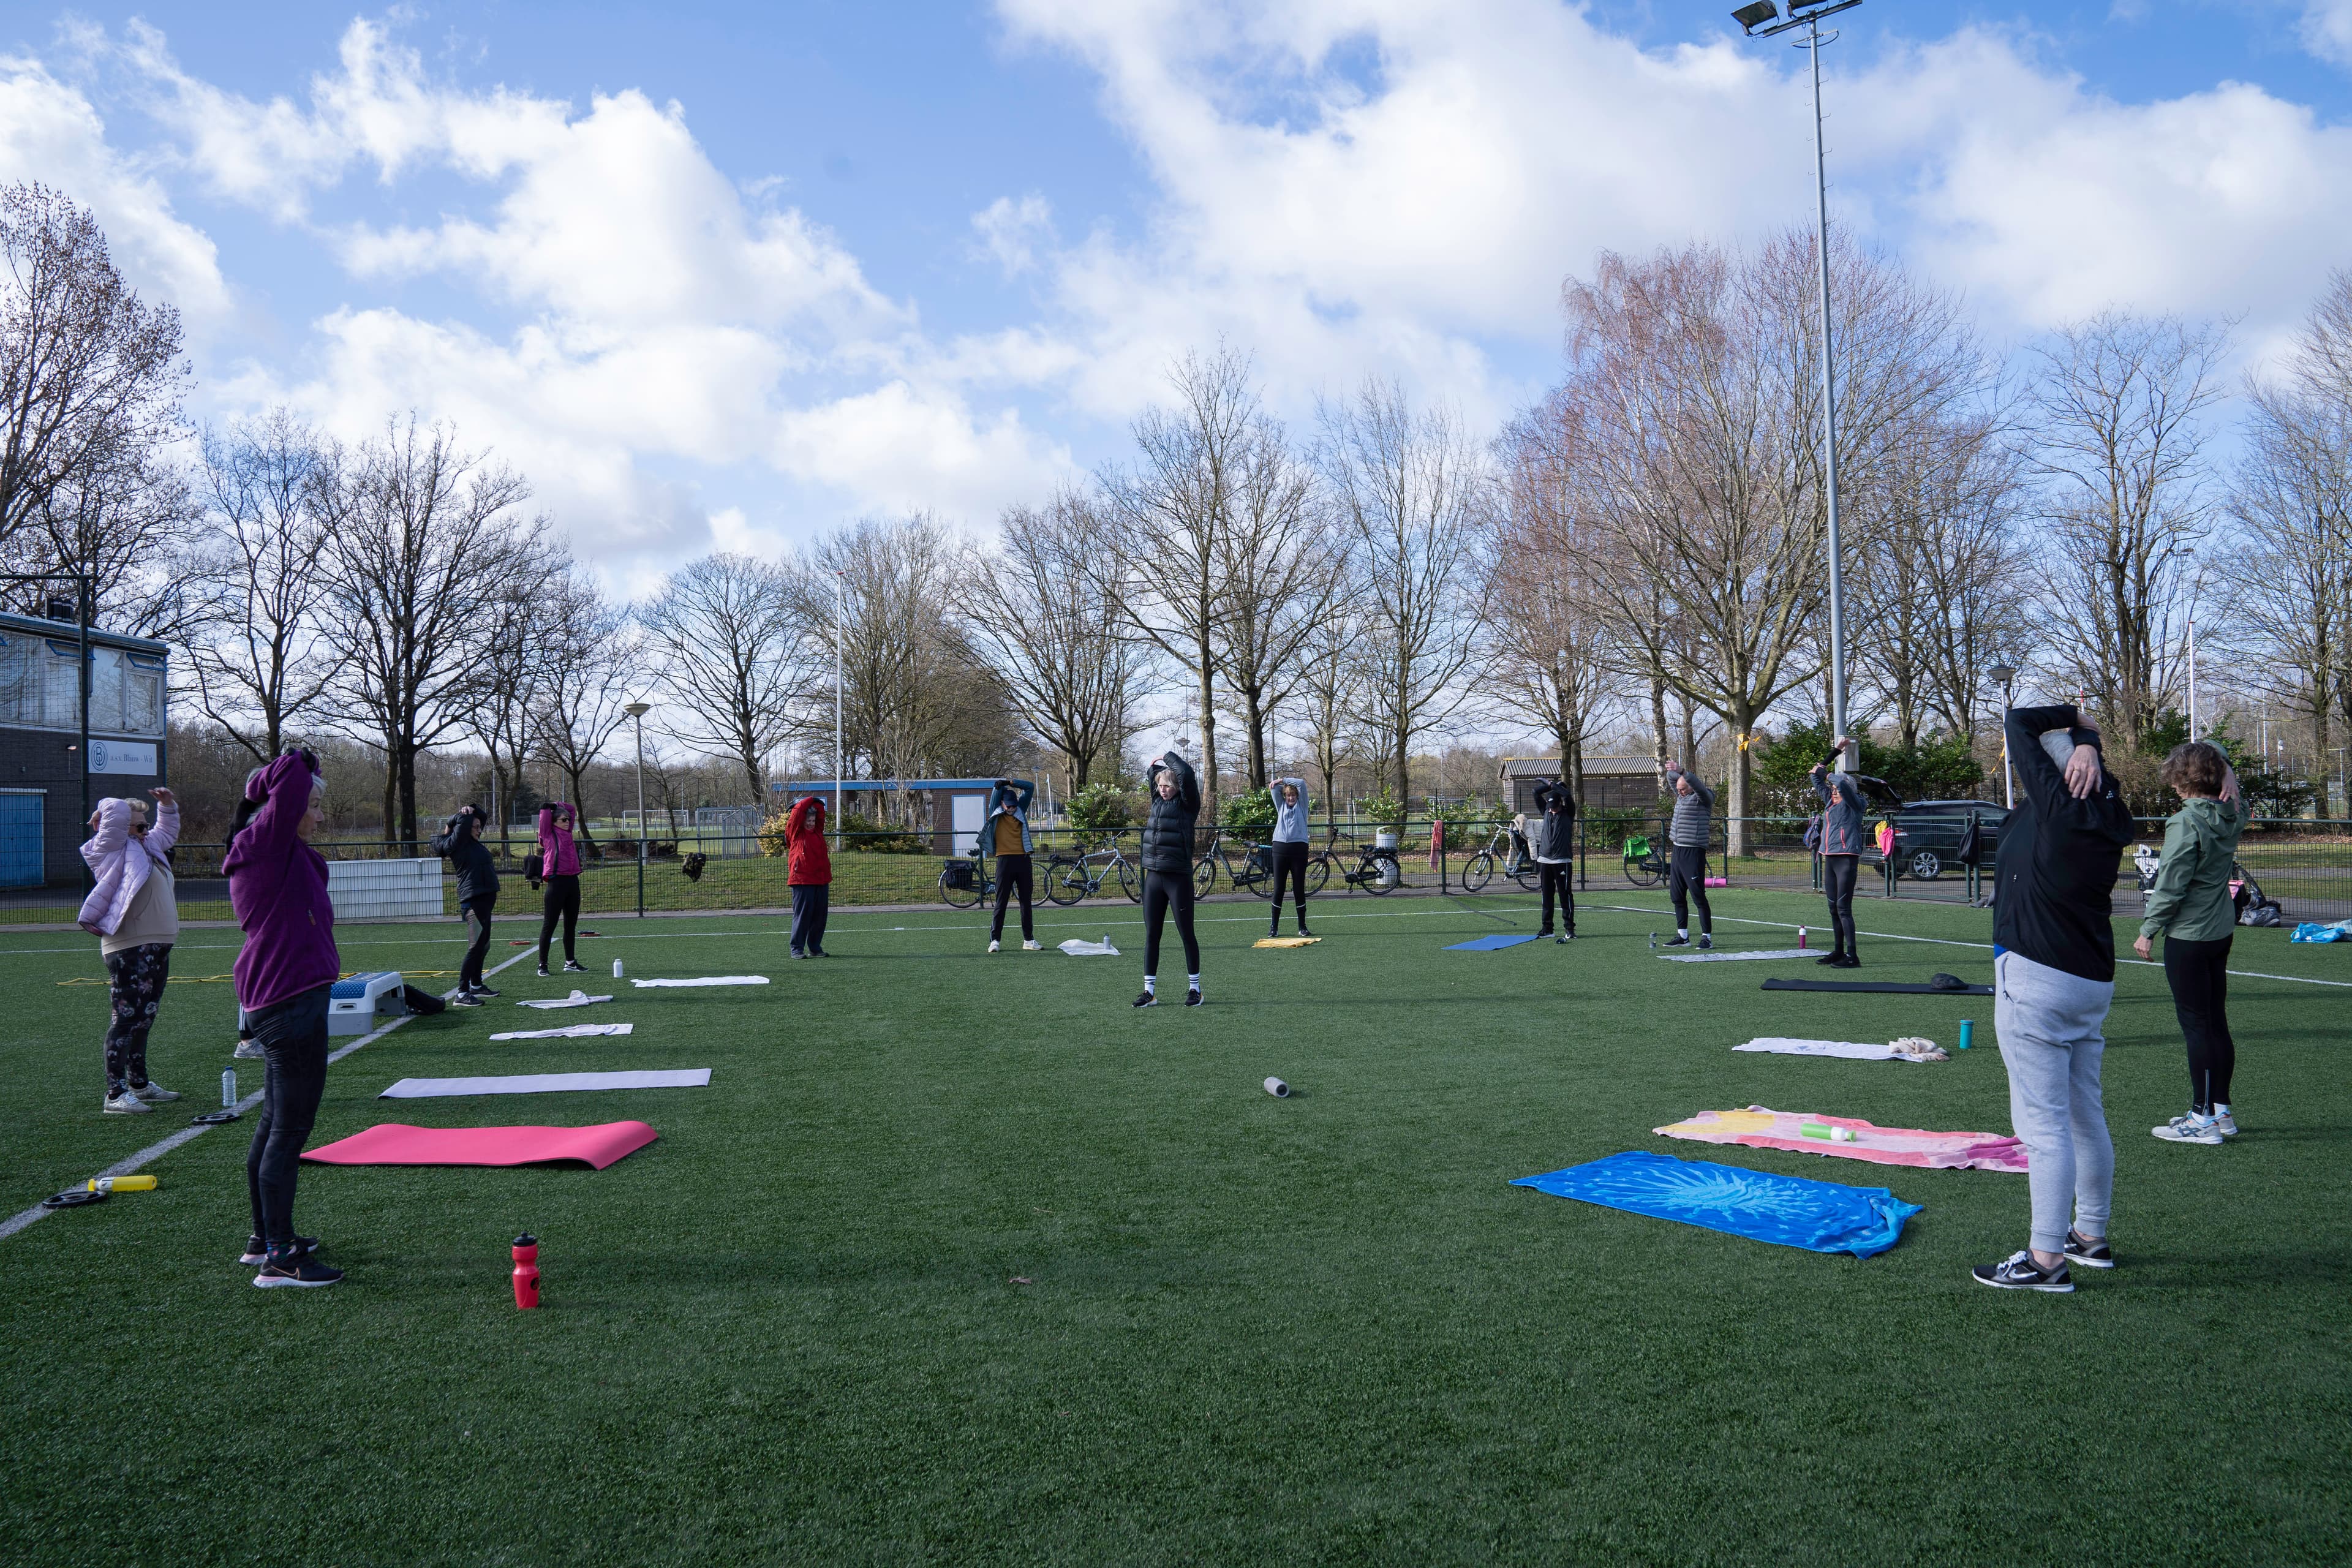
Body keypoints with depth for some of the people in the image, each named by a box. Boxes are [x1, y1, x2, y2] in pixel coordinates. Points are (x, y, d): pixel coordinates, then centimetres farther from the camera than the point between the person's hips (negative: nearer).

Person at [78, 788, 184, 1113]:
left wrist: (167, 804, 25)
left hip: (156, 947, 9)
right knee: (126, 1019, -9)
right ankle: (115, 1095, -7)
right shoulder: (113, 850, -5)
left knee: (143, 1019, 17)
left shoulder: (147, 847, 20)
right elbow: (117, 810, -17)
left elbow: (168, 831, 38)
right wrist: (103, 817, 5)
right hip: (129, 950, -9)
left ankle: (139, 1084, 28)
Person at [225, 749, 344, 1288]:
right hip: (292, 1001, -11)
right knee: (289, 1130, -7)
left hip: (279, 1003, 11)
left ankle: (266, 1237, 31)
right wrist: (288, 772, -6)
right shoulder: (268, 842, -13)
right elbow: (293, 772, -23)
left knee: (274, 1125, 19)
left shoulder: (285, 852, 15)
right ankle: (277, 1258, -2)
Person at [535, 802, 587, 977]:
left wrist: (557, 805, 14)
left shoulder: (567, 832, 15)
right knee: (549, 925, -1)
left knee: (571, 924, 13)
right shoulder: (548, 834, -1)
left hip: (572, 882, 7)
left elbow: (570, 808, 25)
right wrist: (549, 806, 5)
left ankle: (570, 962, 21)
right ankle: (542, 965, 5)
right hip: (557, 882, -7)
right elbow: (545, 812, -12)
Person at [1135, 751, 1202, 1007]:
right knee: (1151, 936, 6)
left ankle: (1194, 988, 14)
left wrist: (1168, 757, -5)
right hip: (1153, 877, 6)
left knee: (1187, 934, 3)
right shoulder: (1158, 801, 11)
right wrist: (1157, 765, 11)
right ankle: (1150, 992, 11)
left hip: (1179, 877, -6)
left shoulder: (1186, 805, -5)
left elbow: (1187, 774, -17)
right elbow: (1155, 774, 27)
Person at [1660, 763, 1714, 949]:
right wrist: (1674, 772, 3)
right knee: (1677, 897, 10)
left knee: (1698, 896, -8)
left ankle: (1707, 937, -3)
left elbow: (1698, 785, -26)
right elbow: (1670, 777, 24)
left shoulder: (1703, 797, -6)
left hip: (1694, 853, -9)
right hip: (1678, 851, 9)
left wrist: (1682, 771, -36)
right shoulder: (1681, 796, 17)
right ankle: (1682, 936, 17)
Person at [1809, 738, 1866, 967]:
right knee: (1834, 908, 10)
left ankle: (1852, 956, -11)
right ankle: (1838, 952, 17)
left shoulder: (1853, 803, -3)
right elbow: (1818, 776, 25)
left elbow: (1841, 782, -23)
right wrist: (1836, 751, 26)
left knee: (1844, 908, -11)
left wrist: (1823, 772, -6)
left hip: (1847, 859, -8)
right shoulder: (1830, 802, 16)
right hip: (1830, 859, 8)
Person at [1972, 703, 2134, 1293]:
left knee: (2043, 1123, -6)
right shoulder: (2107, 813, 7)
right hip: (2091, 979, 9)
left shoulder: (2060, 805, -14)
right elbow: (2079, 742, 21)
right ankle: (2090, 1237, 31)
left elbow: (2019, 724, -6)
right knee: (2085, 1117, 18)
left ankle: (2045, 1260, -2)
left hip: (2036, 979, -9)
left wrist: (2073, 718, 7)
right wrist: (2087, 743, 1)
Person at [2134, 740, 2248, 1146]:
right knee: (2216, 1023, 14)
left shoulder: (2186, 823, -19)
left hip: (2188, 935, -8)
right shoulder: (2233, 814, 3)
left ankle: (2203, 1119, 2)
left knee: (2196, 1025, -3)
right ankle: (2221, 1111, 23)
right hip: (2222, 930, 8)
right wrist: (2228, 773, 0)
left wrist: (2148, 930, -7)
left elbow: (2171, 885, -17)